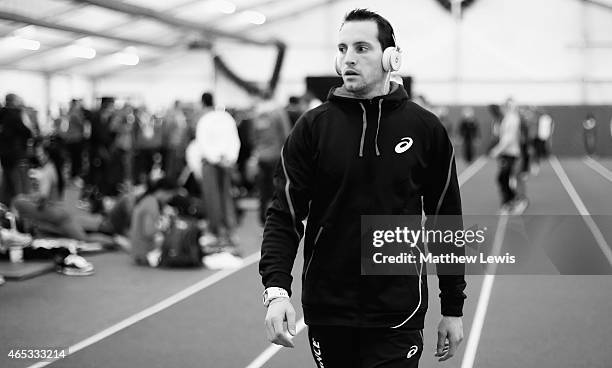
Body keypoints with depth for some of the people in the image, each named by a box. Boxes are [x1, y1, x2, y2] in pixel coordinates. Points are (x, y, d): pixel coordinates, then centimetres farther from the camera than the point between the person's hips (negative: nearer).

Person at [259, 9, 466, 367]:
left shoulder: (426, 129, 1)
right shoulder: (313, 127, 1)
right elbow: (285, 216, -2)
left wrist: (453, 309, 7)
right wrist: (276, 289, -17)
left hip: (397, 320, -1)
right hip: (327, 316, 1)